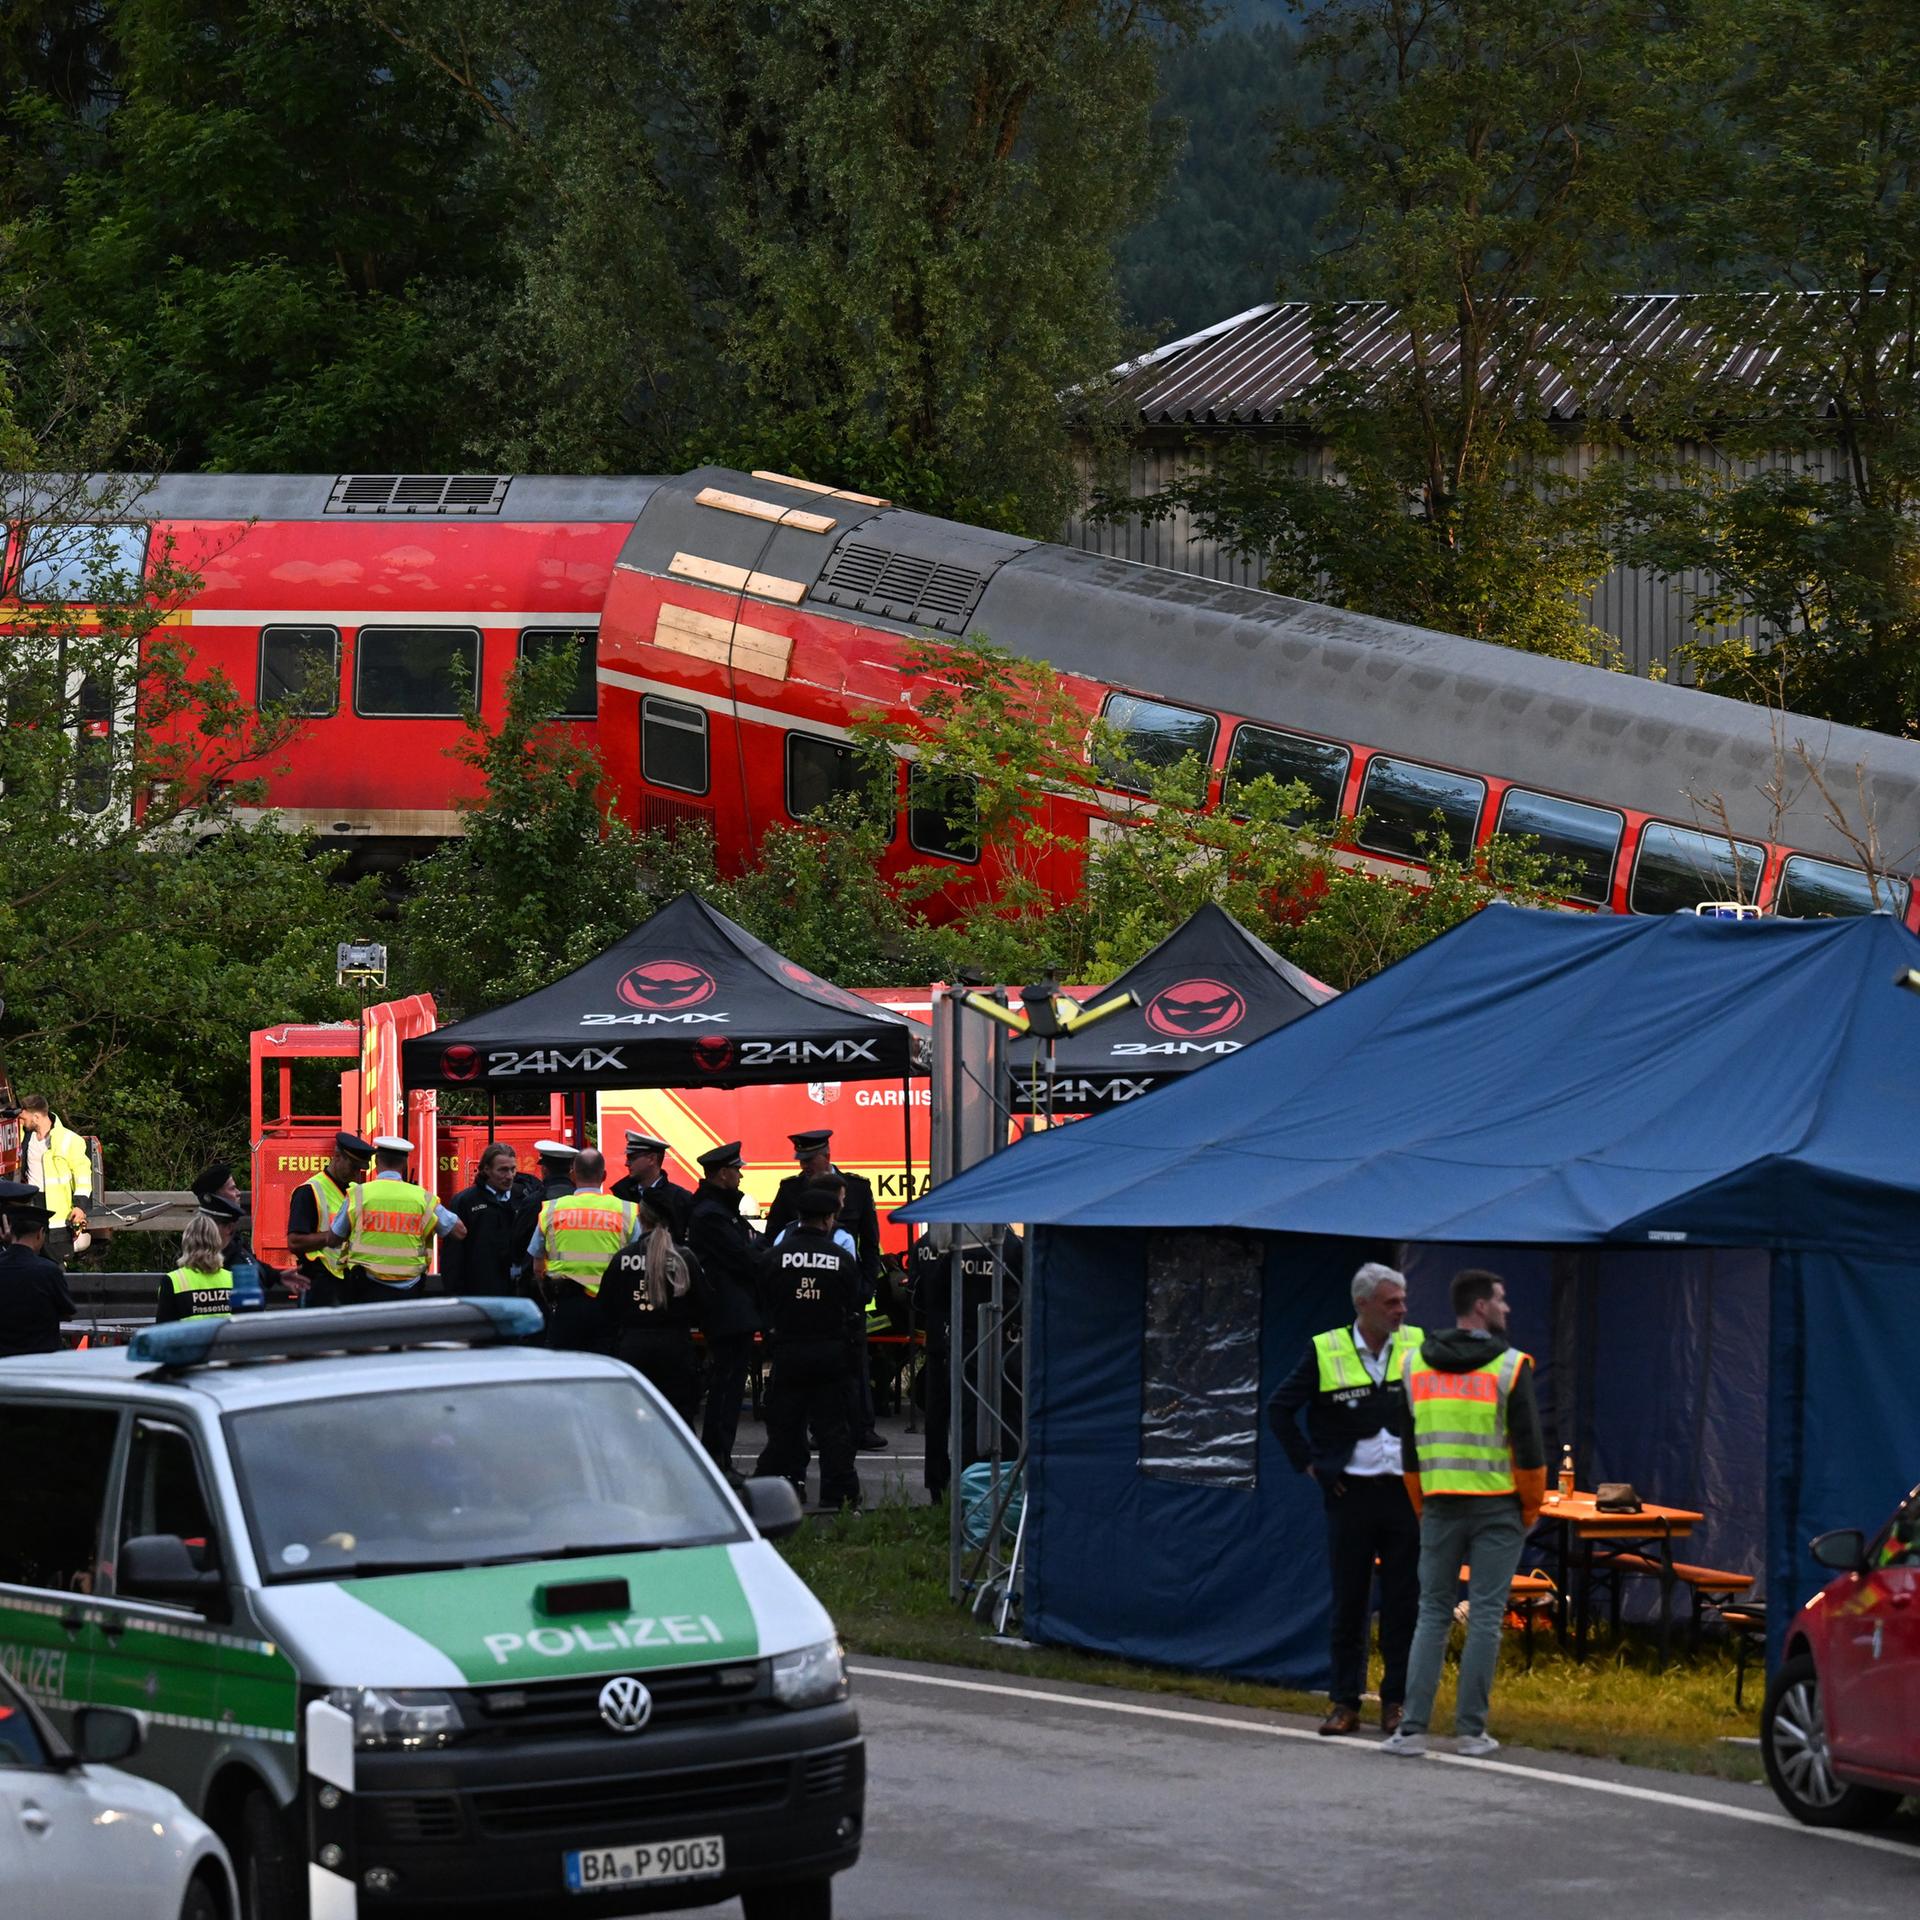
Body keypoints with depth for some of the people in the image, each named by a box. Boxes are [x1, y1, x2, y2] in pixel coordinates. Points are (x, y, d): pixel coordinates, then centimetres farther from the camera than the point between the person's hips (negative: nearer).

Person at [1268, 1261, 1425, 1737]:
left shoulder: (1417, 1348, 2)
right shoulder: (1326, 1353, -2)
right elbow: (1279, 1409, 5)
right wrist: (1310, 1464, 0)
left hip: (1405, 1494, 1)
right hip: (1350, 1495, -1)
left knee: (1403, 1603, 3)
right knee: (1349, 1602, 3)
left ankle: (1398, 1701, 10)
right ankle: (1344, 1702, 8)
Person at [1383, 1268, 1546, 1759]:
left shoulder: (1418, 1365, 7)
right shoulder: (1509, 1367, -8)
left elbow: (1408, 1447, 12)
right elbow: (1528, 1446, -9)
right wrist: (1531, 1508, 4)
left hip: (1440, 1506, 4)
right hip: (1497, 1507, -4)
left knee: (1433, 1614, 8)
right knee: (1485, 1616, 1)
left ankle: (1412, 1728, -1)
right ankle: (1471, 1730, 0)